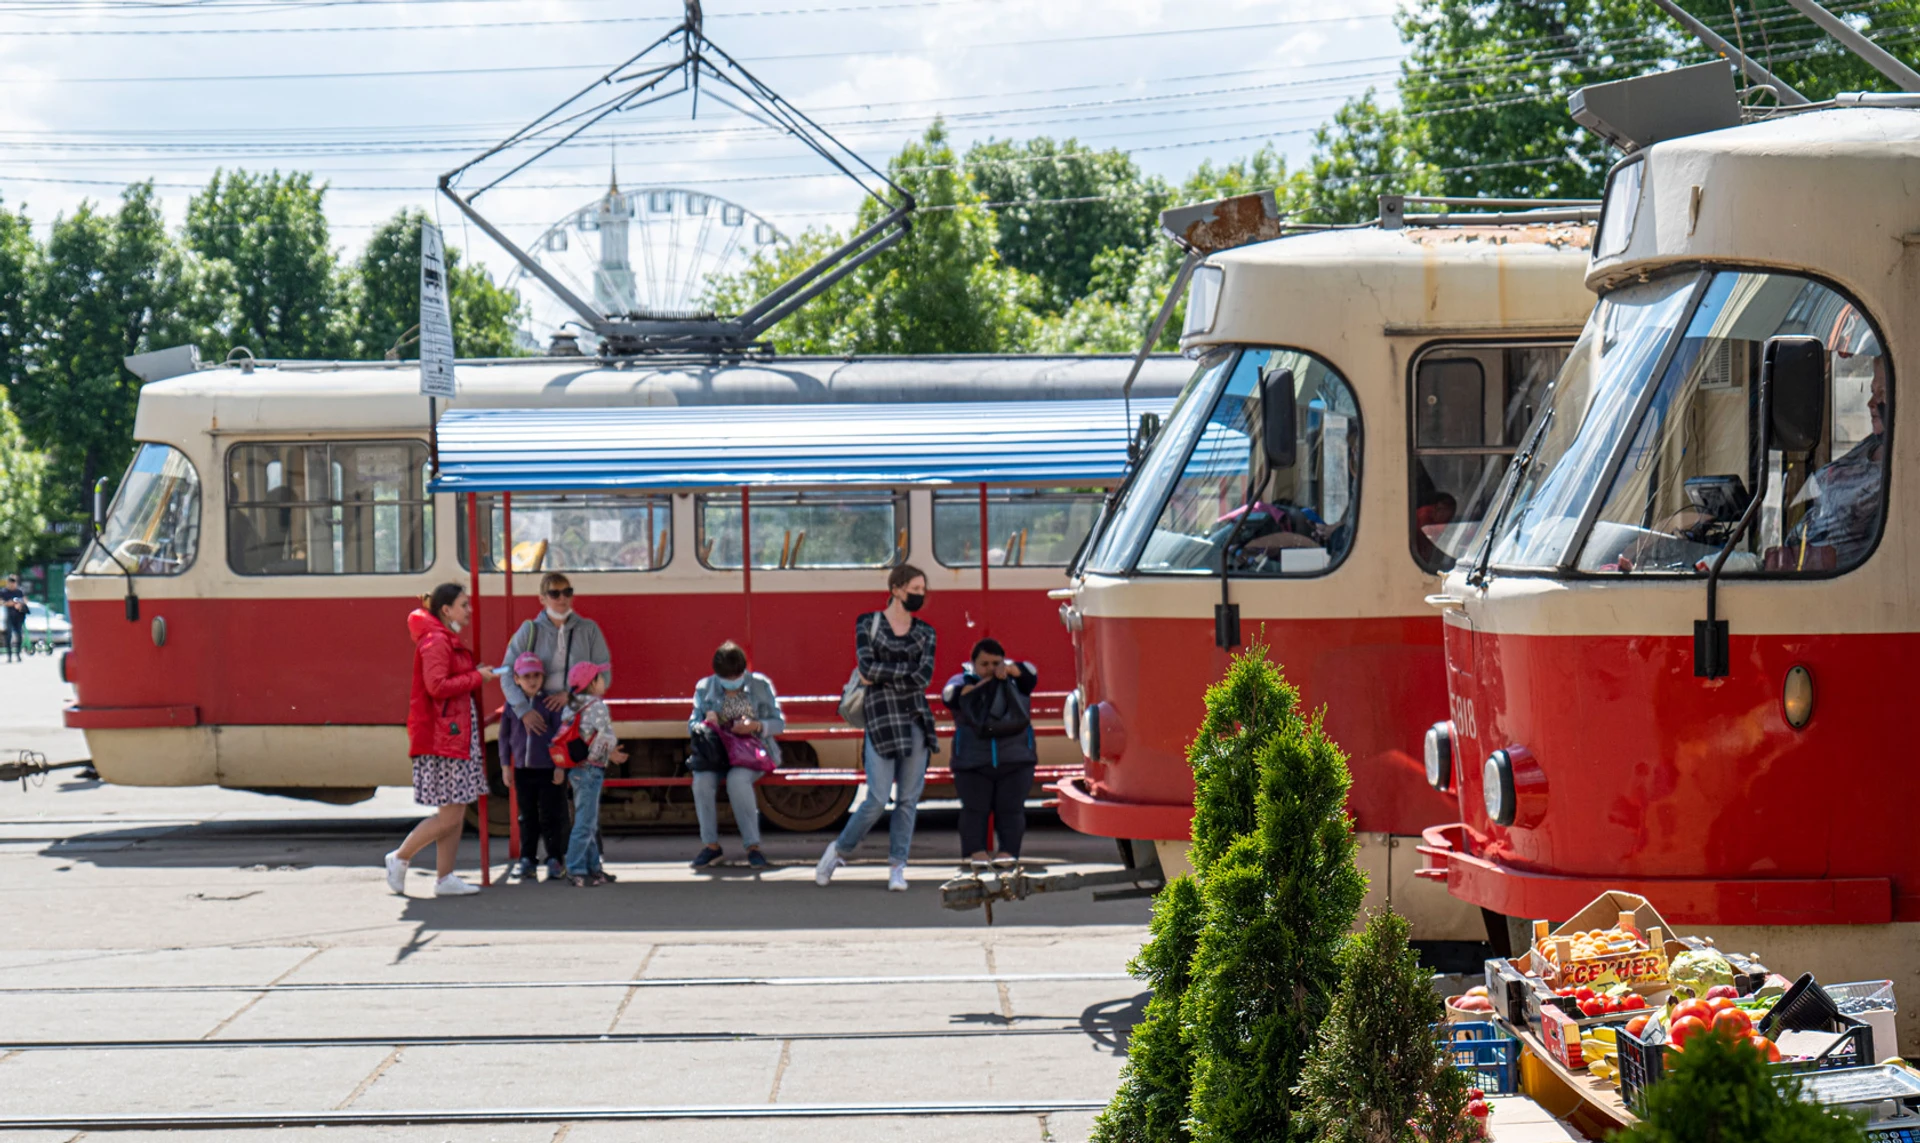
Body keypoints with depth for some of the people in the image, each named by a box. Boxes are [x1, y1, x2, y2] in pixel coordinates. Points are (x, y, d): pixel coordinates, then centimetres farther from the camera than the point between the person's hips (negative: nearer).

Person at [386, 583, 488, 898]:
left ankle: (445, 878, 12)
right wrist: (476, 677, -15)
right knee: (450, 815, -9)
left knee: (457, 813, 9)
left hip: (458, 736, 11)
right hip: (441, 738, -11)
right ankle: (399, 858, 4)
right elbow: (437, 686, -23)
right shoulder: (435, 641, -14)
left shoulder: (450, 641, 19)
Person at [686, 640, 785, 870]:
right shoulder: (705, 688, 8)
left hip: (753, 751, -2)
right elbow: (692, 726, 10)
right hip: (717, 750, 2)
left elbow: (779, 722, 5)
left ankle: (752, 845, -28)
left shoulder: (760, 685, 4)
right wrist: (705, 724, -14)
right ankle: (710, 844, -18)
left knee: (737, 779, -36)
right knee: (702, 780, -31)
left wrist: (756, 726, -16)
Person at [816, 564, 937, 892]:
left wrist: (881, 675, -7)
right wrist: (908, 669, -10)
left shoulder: (925, 632, 10)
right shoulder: (868, 624, 2)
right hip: (881, 718, -3)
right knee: (877, 800, -8)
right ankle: (838, 850, 13)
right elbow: (867, 668, -12)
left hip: (916, 718, 3)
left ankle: (897, 867, 9)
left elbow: (924, 678, -5)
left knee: (908, 798, 2)